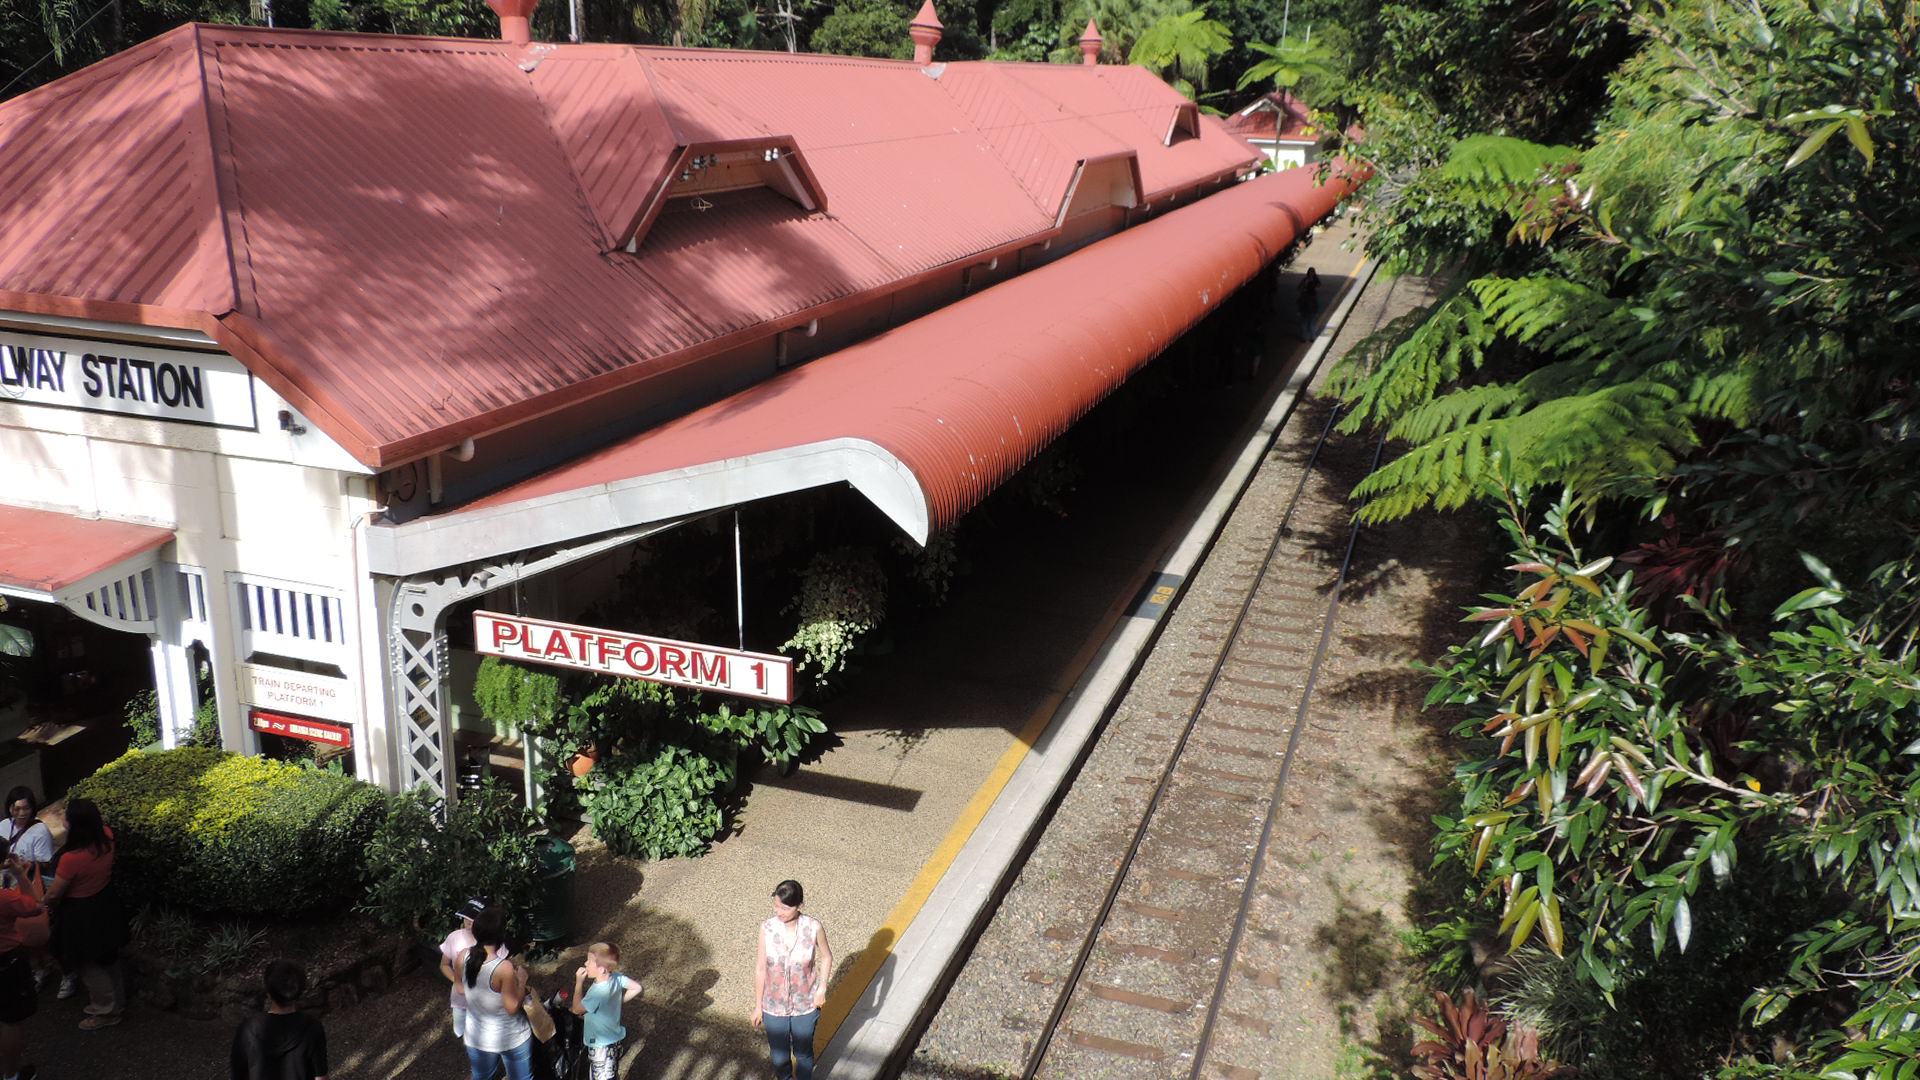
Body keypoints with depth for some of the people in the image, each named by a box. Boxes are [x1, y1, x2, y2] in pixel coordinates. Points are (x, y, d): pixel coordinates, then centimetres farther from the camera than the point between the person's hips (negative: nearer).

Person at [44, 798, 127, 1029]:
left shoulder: (71, 858, -36)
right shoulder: (106, 838, -17)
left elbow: (54, 893, -18)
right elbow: (100, 825, 13)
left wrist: (47, 904, 1)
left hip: (83, 917, -7)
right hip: (106, 908, 7)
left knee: (90, 965, 15)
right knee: (108, 958, 26)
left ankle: (106, 1012, 31)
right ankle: (118, 1001, 44)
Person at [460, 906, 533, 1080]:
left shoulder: (463, 957, -15)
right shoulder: (504, 968, -32)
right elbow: (512, 1007, -24)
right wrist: (521, 980, -11)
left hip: (477, 1036, 5)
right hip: (511, 1040, -5)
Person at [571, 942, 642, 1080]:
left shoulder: (598, 993, -32)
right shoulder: (616, 978, -12)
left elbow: (577, 1009, -18)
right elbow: (636, 988, 2)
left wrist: (579, 983, -14)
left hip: (602, 1046, -8)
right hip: (616, 1039, 8)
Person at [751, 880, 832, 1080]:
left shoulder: (814, 928, -20)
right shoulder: (767, 928, -18)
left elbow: (826, 957, -1)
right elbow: (760, 968, -7)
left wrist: (822, 987, -12)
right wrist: (758, 1006, 0)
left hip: (805, 1006, -1)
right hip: (774, 1007, 1)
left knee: (803, 1053, 20)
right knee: (779, 1057, 18)